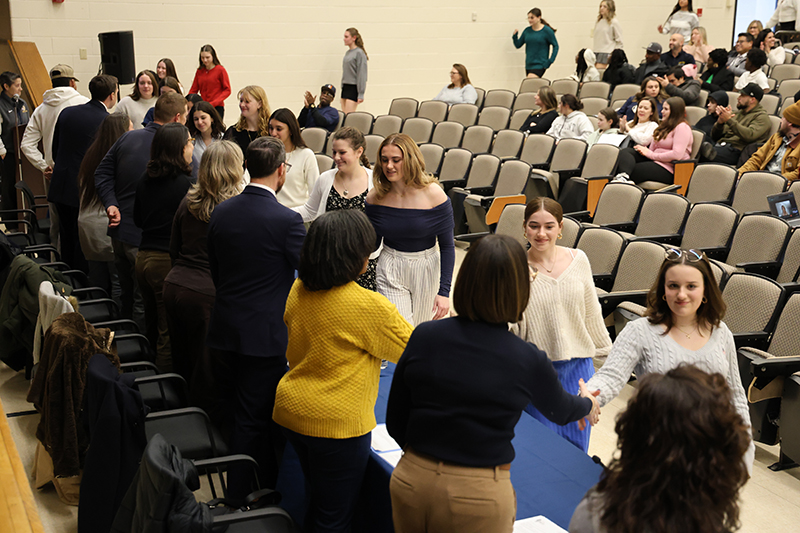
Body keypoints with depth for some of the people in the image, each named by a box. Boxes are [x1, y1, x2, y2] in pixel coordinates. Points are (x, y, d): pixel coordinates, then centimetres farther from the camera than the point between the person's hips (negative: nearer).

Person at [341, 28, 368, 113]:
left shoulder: (359, 53, -10)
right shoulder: (347, 53, 13)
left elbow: (362, 74, -13)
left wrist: (361, 94, -16)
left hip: (354, 88, -8)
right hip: (345, 87, 8)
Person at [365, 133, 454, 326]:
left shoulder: (433, 194, -15)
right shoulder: (375, 198, -8)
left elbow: (447, 246, -10)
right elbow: (372, 243, 6)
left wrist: (444, 292, -14)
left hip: (426, 269, -1)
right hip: (390, 271, 1)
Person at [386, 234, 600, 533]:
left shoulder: (423, 337, -10)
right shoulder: (528, 361, -14)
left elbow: (395, 423, 0)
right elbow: (559, 410, 9)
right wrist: (587, 405, 32)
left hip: (412, 482, 2)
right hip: (478, 497, -2)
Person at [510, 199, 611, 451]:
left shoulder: (578, 260, 0)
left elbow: (592, 312, 12)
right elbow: (513, 329, -10)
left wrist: (605, 350, 18)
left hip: (578, 366, 3)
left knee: (577, 446, 10)